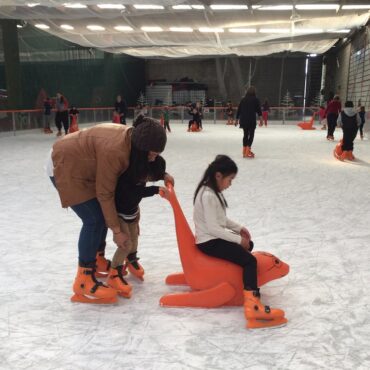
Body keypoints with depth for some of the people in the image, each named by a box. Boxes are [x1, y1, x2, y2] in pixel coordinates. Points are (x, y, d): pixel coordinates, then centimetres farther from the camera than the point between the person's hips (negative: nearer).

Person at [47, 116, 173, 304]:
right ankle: (84, 281, -6)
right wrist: (117, 230, -21)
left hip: (80, 165, 9)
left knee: (103, 215, 13)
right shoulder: (114, 151, -36)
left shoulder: (132, 139, -11)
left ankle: (97, 260, 31)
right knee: (94, 220, -14)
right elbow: (105, 194, -28)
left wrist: (163, 174, -4)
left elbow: (144, 164, 12)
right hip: (65, 168, -9)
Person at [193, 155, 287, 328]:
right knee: (250, 261, -18)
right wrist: (238, 239, -19)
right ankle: (252, 306, -26)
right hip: (209, 242, -10)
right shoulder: (208, 195, -23)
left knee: (248, 244, 25)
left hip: (214, 237, 10)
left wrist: (239, 228, 8)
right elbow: (213, 228, -26)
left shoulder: (212, 191, 9)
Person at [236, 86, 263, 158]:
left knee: (245, 134, 14)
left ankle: (244, 151, 18)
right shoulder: (255, 99, -1)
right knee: (251, 134, -1)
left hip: (243, 120, 5)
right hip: (251, 120, -5)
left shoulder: (243, 100, 11)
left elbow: (239, 110, 13)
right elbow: (258, 110, -9)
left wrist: (237, 119, 21)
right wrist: (261, 119, -12)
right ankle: (248, 151, -10)